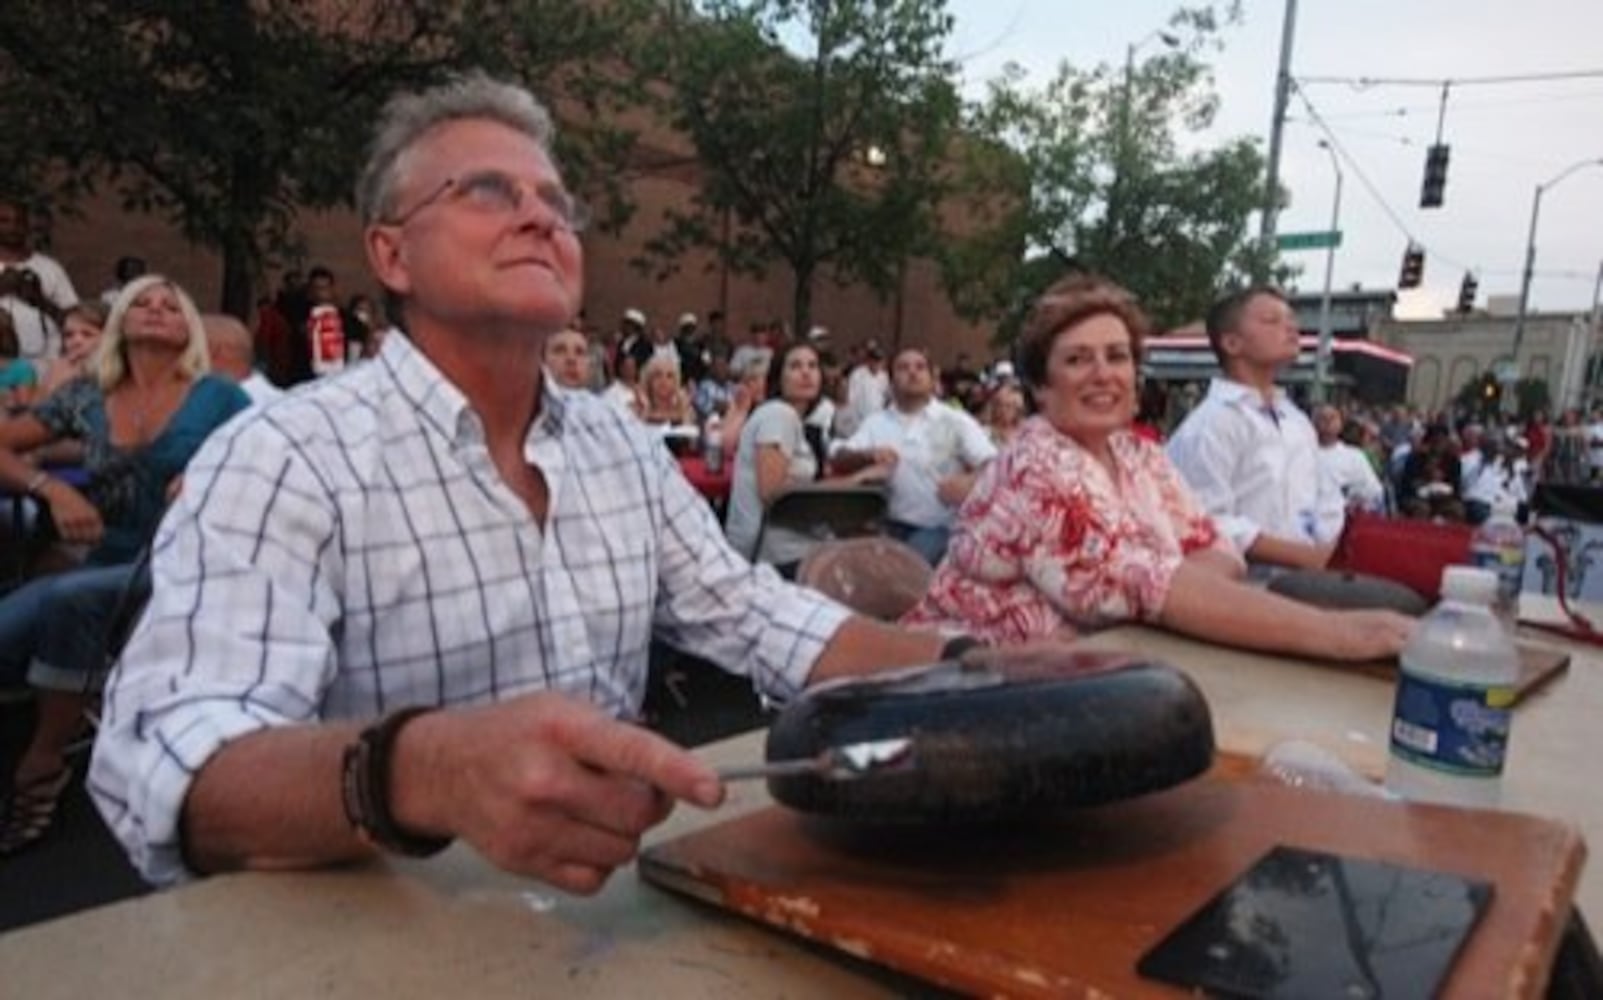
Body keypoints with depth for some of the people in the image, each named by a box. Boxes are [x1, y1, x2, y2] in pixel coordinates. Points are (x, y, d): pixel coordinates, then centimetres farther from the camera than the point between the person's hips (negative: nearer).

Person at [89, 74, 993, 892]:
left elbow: (761, 617, 7)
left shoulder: (626, 447, 7)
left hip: (611, 903, 5)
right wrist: (424, 771, -46)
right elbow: (164, 773, -25)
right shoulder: (284, 460, -14)